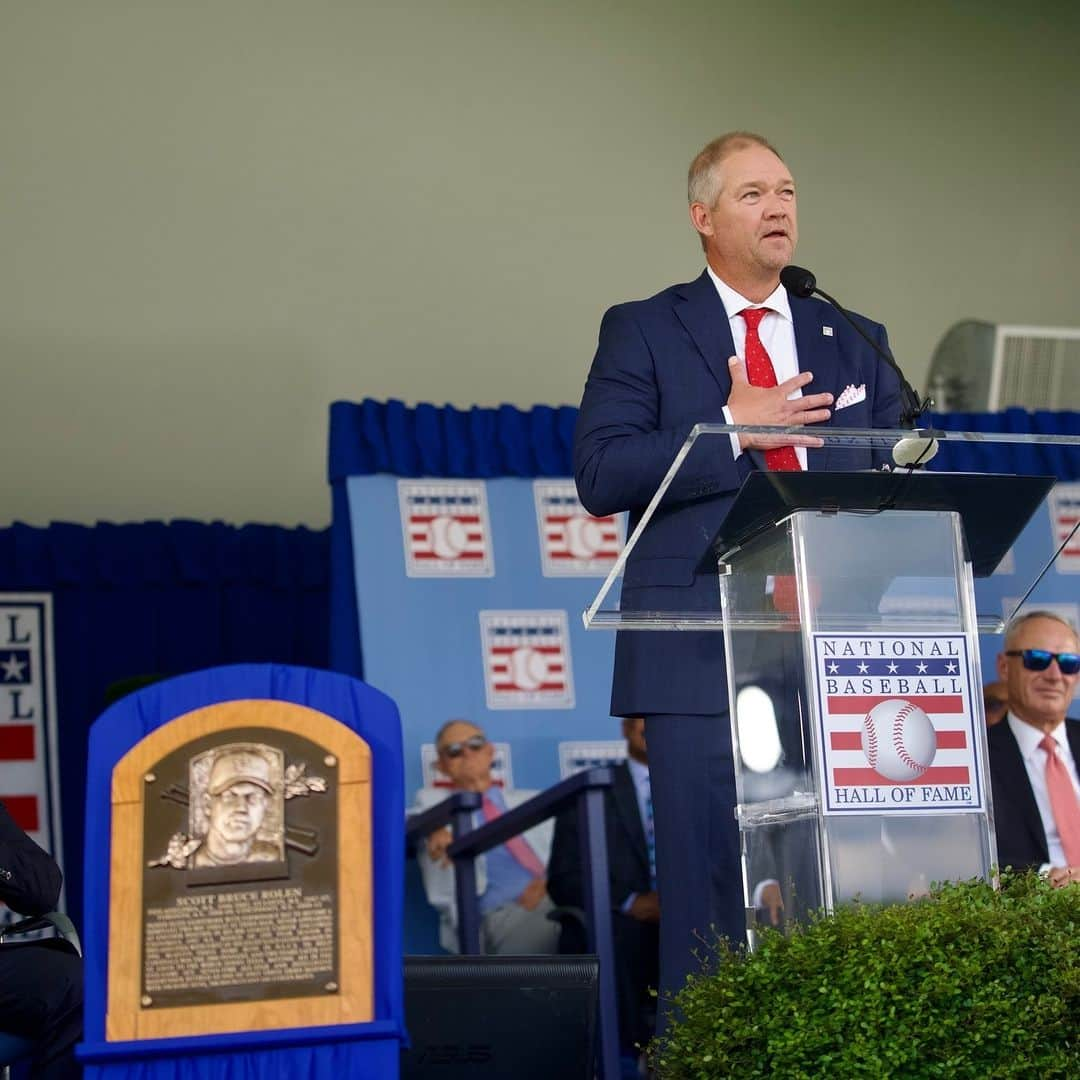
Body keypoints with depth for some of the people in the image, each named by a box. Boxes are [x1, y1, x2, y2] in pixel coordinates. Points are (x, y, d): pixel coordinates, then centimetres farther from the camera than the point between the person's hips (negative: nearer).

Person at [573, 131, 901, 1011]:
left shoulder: (855, 341, 19)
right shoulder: (643, 332, 7)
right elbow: (601, 475, -5)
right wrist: (729, 432, -11)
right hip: (703, 655, -3)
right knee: (710, 883, -4)